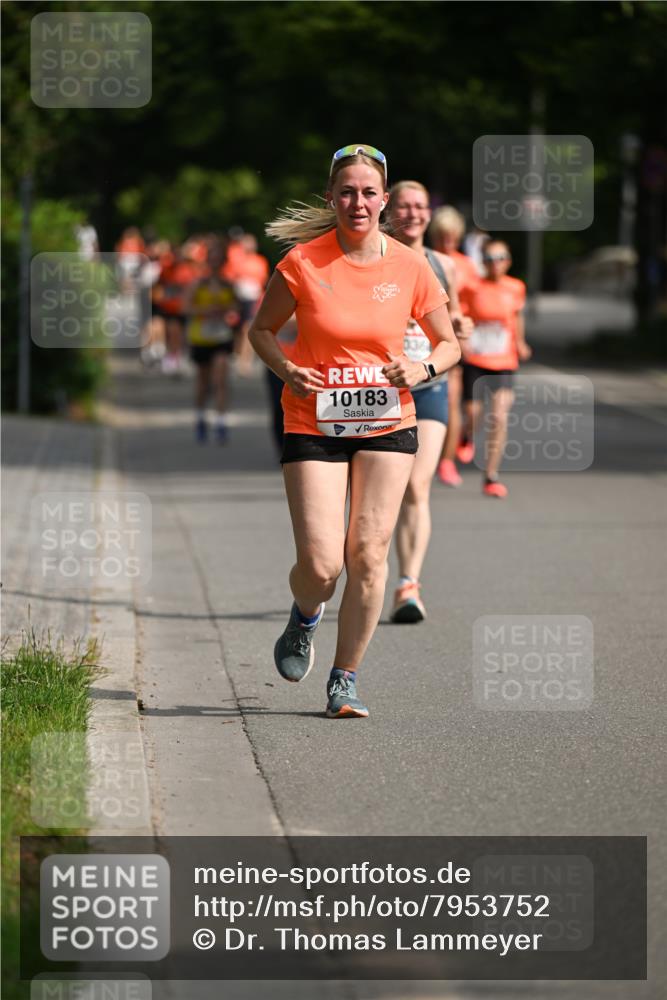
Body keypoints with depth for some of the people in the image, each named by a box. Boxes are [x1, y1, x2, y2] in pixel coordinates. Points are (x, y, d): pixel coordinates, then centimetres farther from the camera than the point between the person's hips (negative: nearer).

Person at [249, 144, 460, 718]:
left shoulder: (410, 267, -2)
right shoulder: (303, 262, -6)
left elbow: (449, 343, 9)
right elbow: (262, 329, 7)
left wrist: (423, 370, -12)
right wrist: (286, 370, -12)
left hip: (387, 427, 2)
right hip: (313, 426, -1)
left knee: (368, 554, -6)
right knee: (320, 566, -10)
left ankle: (345, 680, 10)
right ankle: (305, 617, 27)